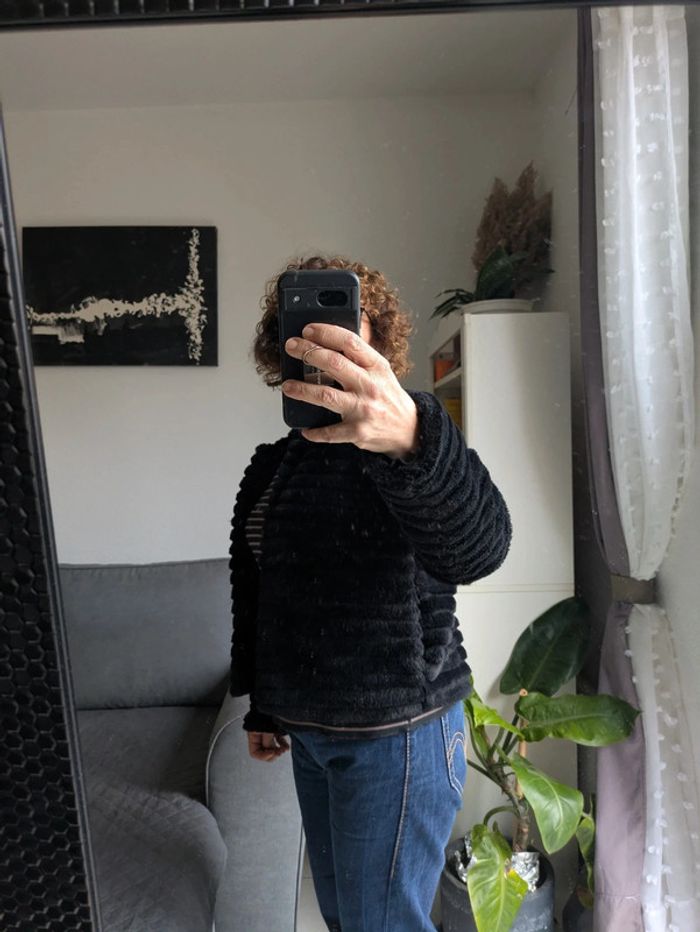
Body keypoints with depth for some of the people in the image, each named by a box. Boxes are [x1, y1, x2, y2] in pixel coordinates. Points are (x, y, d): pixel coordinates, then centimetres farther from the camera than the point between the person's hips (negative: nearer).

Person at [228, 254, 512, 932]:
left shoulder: (410, 446, -16)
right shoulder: (271, 464, 5)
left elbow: (476, 547, -38)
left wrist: (409, 437, -58)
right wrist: (260, 705, 16)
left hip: (397, 730, -6)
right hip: (306, 727, 7)